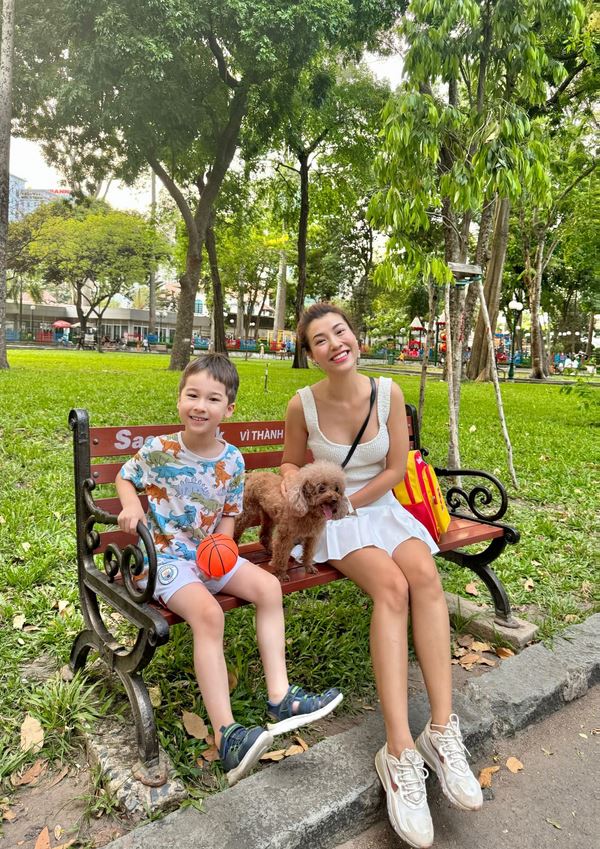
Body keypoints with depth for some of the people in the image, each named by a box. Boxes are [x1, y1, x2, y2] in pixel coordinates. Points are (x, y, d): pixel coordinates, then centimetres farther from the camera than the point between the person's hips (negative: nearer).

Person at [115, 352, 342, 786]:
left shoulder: (232, 461, -2)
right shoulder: (159, 450, -10)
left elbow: (228, 516, 8)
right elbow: (125, 478, 8)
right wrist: (131, 506, -13)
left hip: (210, 553, 5)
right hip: (165, 555, -5)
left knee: (268, 586, -12)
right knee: (208, 612, -30)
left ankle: (279, 698, -4)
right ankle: (226, 735, -27)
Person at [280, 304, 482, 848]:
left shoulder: (388, 393, -6)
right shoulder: (303, 404, -9)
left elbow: (395, 470, -1)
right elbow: (291, 461, 8)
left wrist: (347, 501, -10)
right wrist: (291, 483, -15)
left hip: (378, 507, 3)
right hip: (331, 519, -2)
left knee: (425, 575, -29)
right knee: (391, 585, -30)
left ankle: (443, 730, -25)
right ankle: (400, 750, -31)